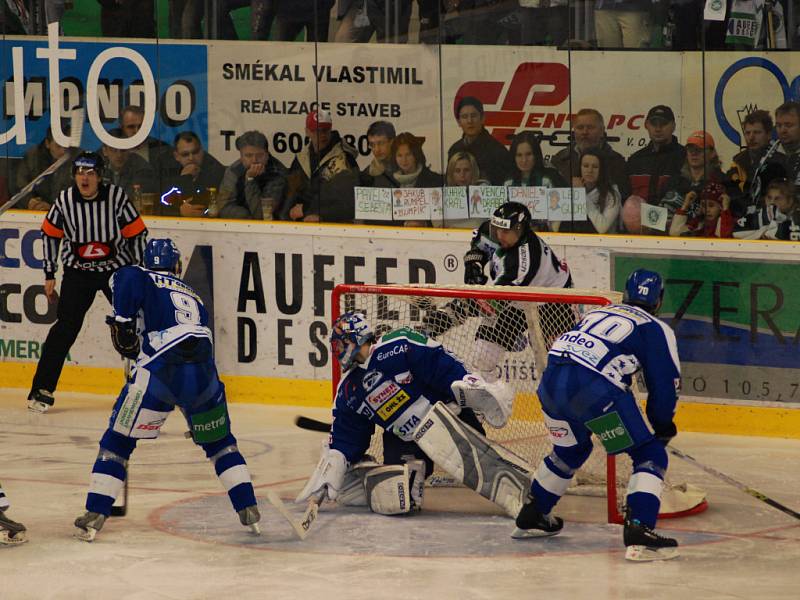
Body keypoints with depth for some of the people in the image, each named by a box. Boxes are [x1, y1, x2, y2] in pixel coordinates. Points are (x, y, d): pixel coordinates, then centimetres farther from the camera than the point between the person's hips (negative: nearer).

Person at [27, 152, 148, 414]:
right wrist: (49, 276, 5)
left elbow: (137, 235, -8)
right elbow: (50, 235, 3)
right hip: (77, 272, 0)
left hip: (117, 269, 0)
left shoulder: (116, 196, -16)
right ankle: (42, 389, -5)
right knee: (66, 327, -9)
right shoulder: (64, 200, -10)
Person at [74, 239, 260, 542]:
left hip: (160, 373, -4)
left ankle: (95, 515, 2)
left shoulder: (145, 279, 14)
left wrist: (122, 323, -2)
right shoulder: (193, 297, 31)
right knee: (219, 442, 25)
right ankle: (249, 510, 19)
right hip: (203, 375, 4)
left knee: (118, 439, 9)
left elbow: (126, 278, -10)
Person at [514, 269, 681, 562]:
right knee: (650, 455, 2)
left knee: (571, 450, 33)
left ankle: (530, 518, 43)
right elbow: (666, 384, 9)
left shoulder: (597, 314, 32)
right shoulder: (656, 329, 14)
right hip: (594, 388, -6)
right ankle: (638, 532, -17)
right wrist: (662, 426, 25)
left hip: (551, 381, 7)